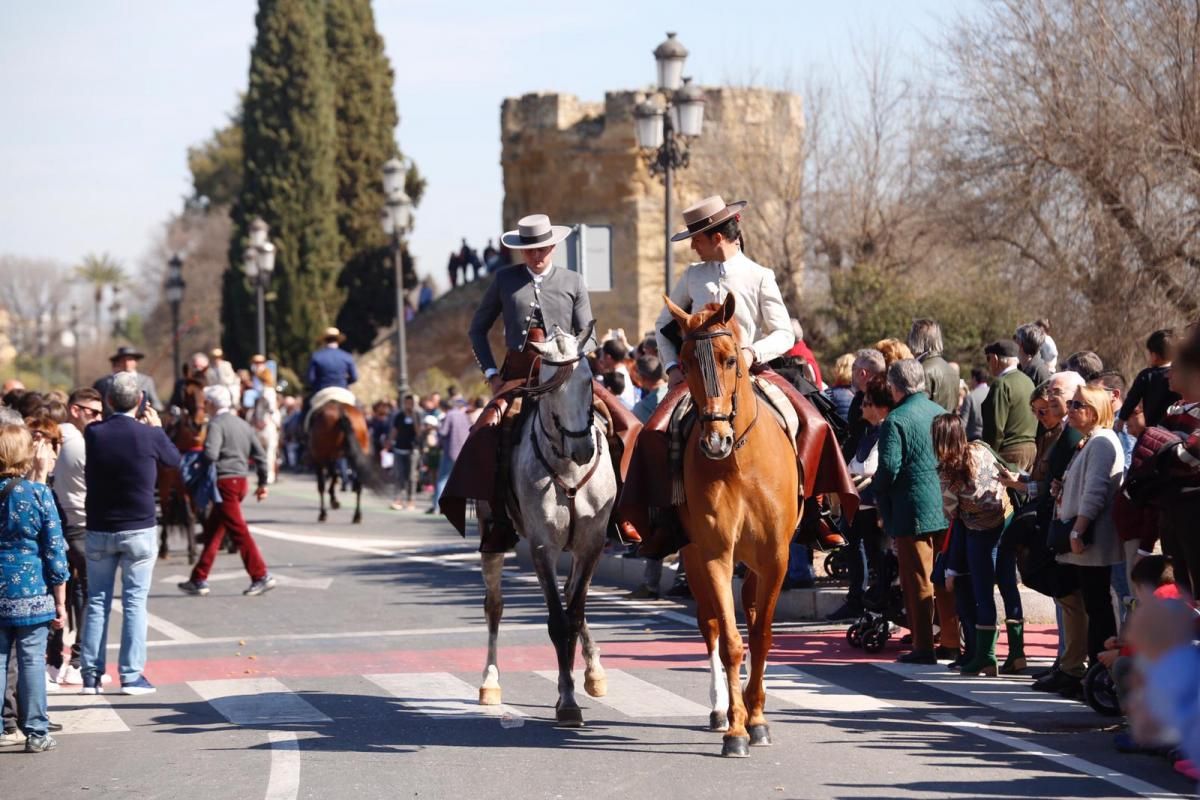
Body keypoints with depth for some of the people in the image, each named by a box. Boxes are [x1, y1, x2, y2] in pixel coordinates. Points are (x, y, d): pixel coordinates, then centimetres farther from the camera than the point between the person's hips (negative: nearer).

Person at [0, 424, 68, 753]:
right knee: (32, 661, 4)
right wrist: (60, 602, 1)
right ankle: (36, 732, 7)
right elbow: (54, 550, -6)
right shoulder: (38, 494, -8)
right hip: (32, 594, -2)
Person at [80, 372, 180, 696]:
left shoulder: (93, 434, -6)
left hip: (99, 530, 2)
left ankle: (91, 674, 10)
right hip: (139, 529, -2)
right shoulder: (148, 435, -12)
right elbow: (174, 460, 6)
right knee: (134, 600, 2)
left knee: (97, 600, 10)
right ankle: (131, 675, 0)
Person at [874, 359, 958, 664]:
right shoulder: (941, 413, 7)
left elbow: (888, 468, -16)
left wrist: (882, 502, 1)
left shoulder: (895, 421, -12)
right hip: (947, 508, 6)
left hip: (913, 510, -6)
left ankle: (923, 647, 2)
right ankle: (952, 642, 18)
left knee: (918, 580, 0)